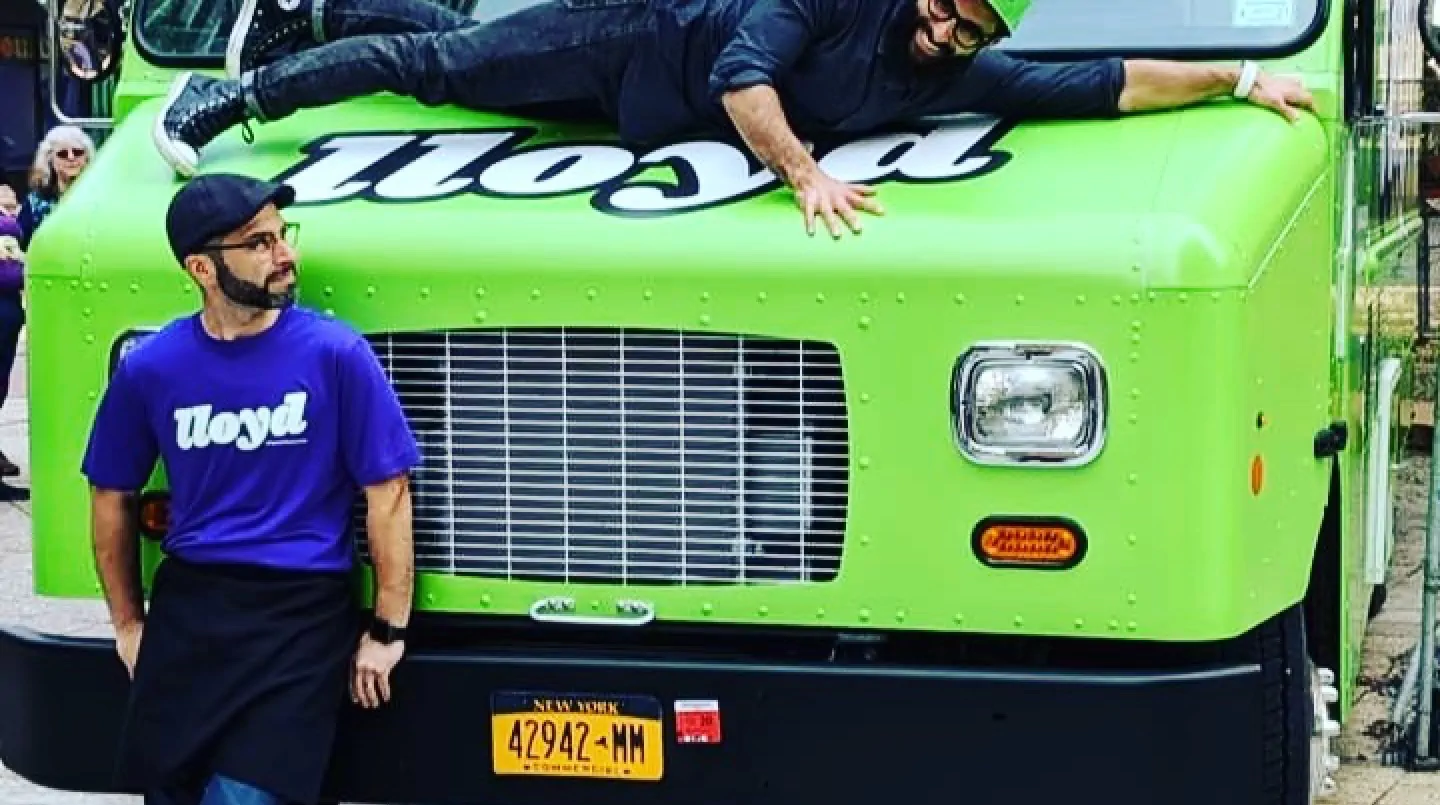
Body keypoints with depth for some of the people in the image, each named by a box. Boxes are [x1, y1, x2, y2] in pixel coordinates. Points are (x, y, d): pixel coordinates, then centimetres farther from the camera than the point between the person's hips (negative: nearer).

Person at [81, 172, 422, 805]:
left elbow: (388, 495, -4)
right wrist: (128, 622, 15)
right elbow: (112, 498, 13)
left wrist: (387, 631, -5)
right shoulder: (149, 368, 0)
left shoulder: (336, 354, -7)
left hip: (303, 617, -3)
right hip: (187, 611, 3)